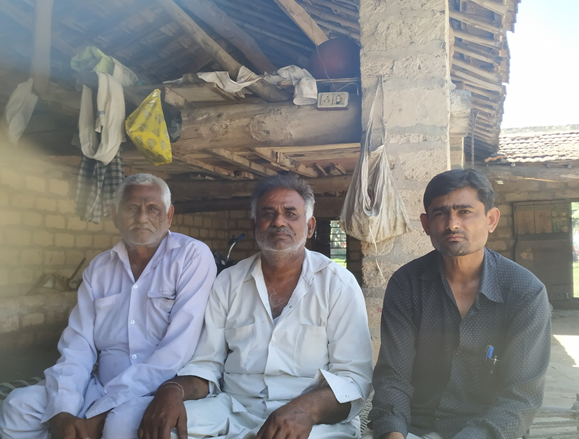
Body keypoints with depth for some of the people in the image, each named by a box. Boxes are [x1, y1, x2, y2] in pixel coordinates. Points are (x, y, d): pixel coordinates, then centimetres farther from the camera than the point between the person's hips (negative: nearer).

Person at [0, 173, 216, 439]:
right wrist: (62, 409, -15)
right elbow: (79, 343, 3)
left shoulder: (193, 256, -9)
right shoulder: (99, 267, 9)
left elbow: (177, 349, -16)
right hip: (102, 386, 5)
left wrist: (102, 411, -18)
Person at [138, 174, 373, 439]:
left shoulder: (339, 284, 0)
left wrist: (307, 408, -26)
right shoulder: (228, 283, 10)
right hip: (232, 412, 4)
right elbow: (207, 366, 9)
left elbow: (353, 378, -6)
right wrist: (173, 391, -14)